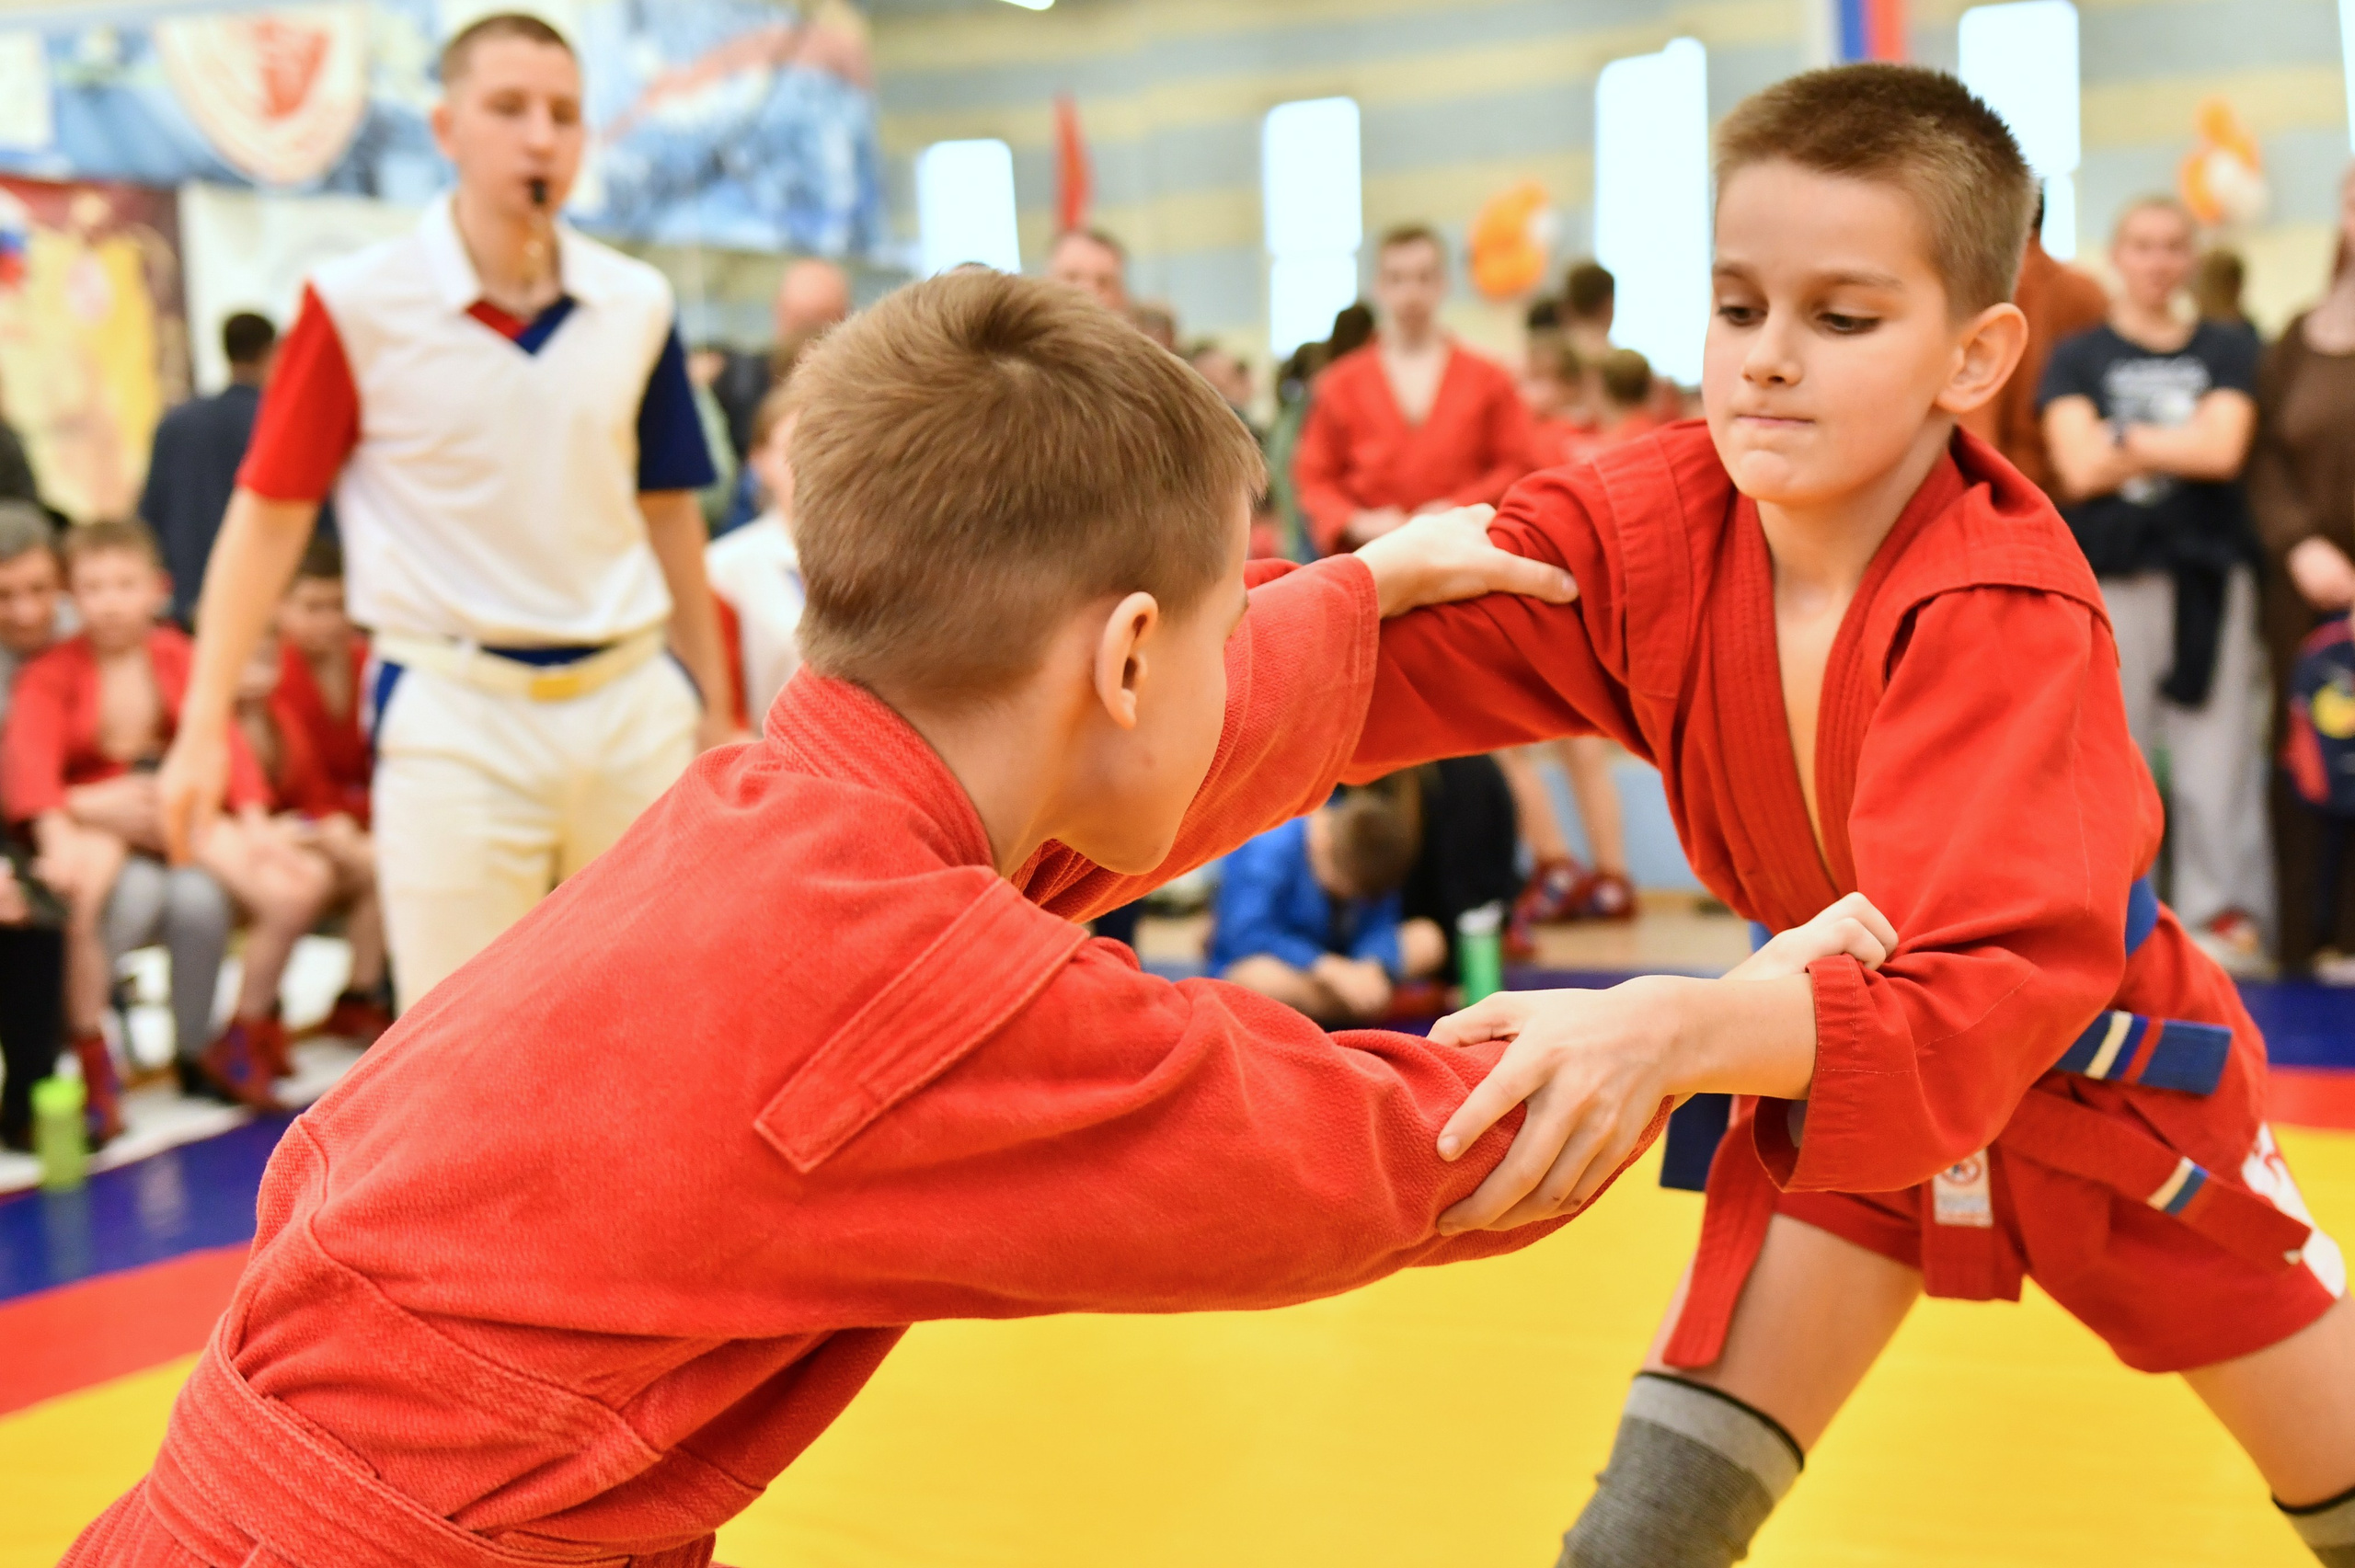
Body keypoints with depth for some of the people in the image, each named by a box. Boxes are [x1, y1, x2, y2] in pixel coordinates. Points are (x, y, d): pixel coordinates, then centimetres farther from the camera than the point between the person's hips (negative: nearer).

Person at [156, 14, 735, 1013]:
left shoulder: (636, 305, 5)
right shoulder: (357, 304, -6)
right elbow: (270, 511, -3)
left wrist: (711, 702, 17)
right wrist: (205, 724, -7)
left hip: (633, 703, 4)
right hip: (454, 715, -3)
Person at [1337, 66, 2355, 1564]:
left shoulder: (2011, 619, -33)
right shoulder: (1655, 526, -20)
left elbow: (1994, 997, -44)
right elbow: (1376, 645, -29)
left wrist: (1685, 1026, -61)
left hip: (2095, 1065, -2)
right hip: (1840, 1048, 3)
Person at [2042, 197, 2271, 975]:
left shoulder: (2227, 351, 12)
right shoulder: (2077, 356, 9)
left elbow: (2223, 450, -5)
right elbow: (2079, 469, -6)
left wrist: (2126, 437, -4)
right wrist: (2180, 446, -4)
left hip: (2207, 570, 1)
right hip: (2109, 574, -1)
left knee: (2216, 747, -2)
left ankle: (2224, 912, 4)